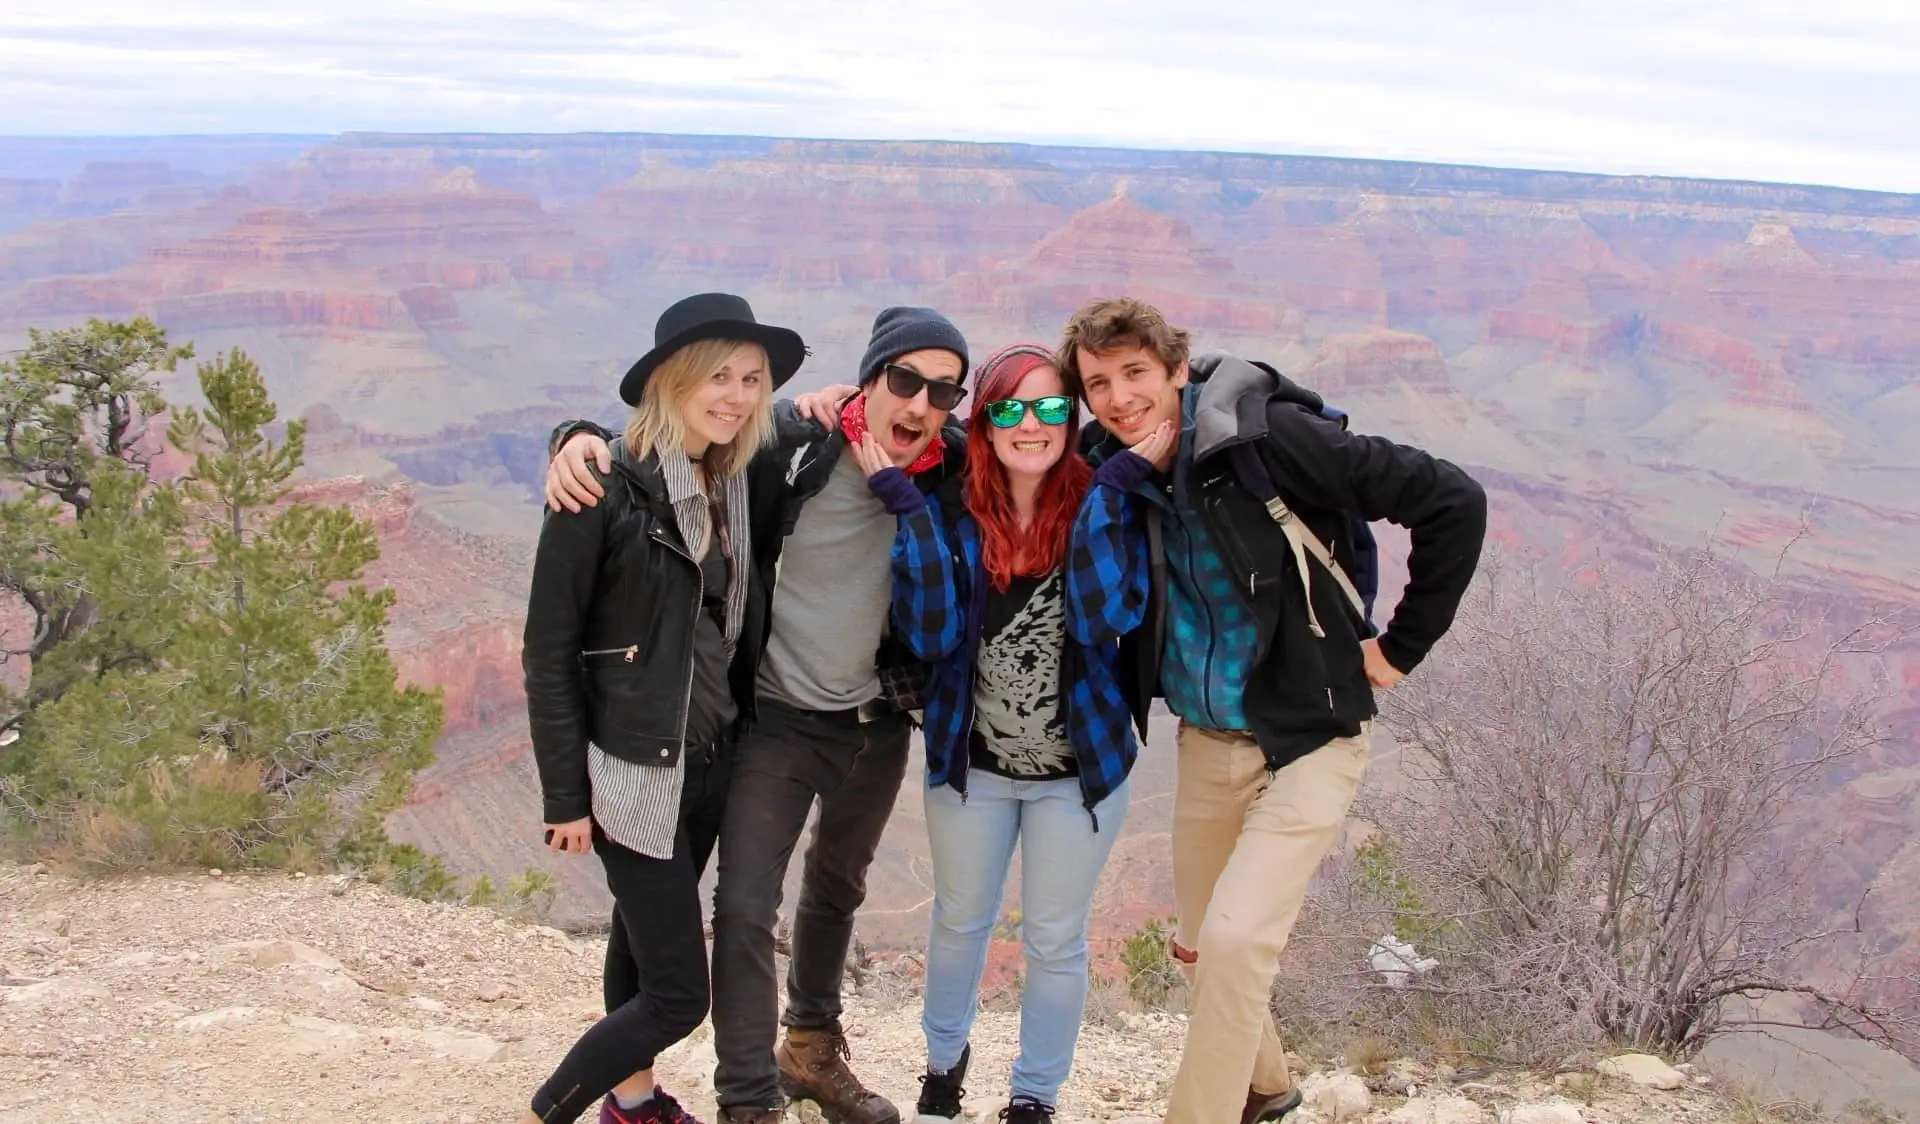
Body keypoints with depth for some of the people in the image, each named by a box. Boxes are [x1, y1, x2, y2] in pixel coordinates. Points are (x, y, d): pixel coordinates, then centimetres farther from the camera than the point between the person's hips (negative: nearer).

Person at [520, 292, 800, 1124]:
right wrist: (565, 793, -14)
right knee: (677, 993, -4)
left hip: (710, 762, 7)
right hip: (633, 771, -7)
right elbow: (548, 650, -13)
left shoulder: (734, 485, 5)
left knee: (644, 938, 22)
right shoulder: (605, 491, -16)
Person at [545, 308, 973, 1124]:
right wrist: (579, 440, -29)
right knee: (746, 908, -8)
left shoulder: (957, 473, -12)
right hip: (776, 717, -4)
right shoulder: (789, 444, -19)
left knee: (836, 892, 24)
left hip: (879, 725, 4)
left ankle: (812, 1049, 45)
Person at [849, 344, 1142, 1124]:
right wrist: (902, 500, -27)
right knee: (960, 923, 22)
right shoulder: (953, 510, -11)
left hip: (1079, 768, -1)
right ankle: (943, 1060, 49)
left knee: (1055, 941, 13)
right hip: (971, 763, 2)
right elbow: (930, 634, -22)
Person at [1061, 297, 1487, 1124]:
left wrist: (1402, 645, -12)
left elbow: (1453, 501, -19)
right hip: (1205, 740, 7)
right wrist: (1121, 477, -23)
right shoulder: (1119, 474, -3)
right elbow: (1097, 616, -15)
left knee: (1236, 939, -17)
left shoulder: (1267, 436, -20)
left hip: (1308, 738, -6)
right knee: (1199, 947, 18)